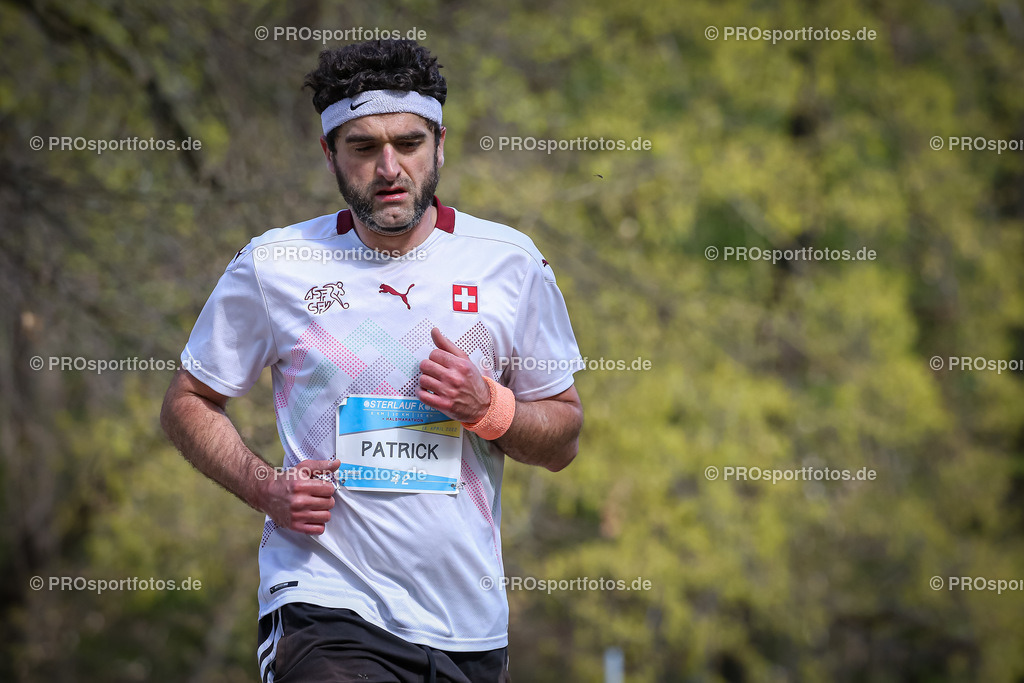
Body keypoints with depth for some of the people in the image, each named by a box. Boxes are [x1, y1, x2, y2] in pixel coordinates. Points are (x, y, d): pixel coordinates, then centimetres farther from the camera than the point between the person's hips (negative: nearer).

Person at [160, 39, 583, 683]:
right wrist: (265, 487, -5)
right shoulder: (272, 266, 1)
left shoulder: (511, 262, 4)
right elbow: (188, 403, 12)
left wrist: (488, 407, -10)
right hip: (324, 605, -2)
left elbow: (563, 441, 11)